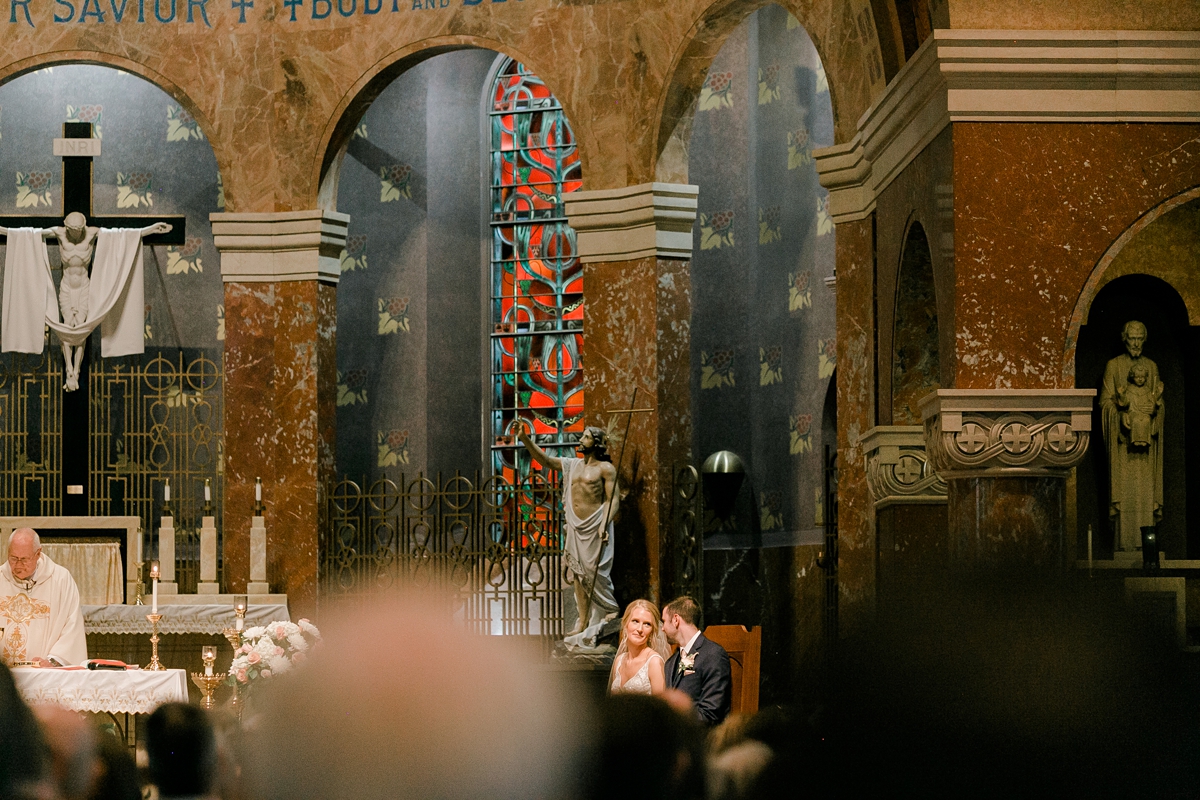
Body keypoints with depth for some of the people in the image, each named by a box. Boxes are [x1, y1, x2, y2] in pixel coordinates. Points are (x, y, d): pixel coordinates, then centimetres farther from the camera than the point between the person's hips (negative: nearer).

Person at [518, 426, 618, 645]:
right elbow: (545, 460, 15)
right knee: (578, 576, 7)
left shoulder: (605, 469, -5)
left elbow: (612, 500, -10)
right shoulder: (572, 465, 14)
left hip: (594, 527, -7)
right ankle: (583, 624, 11)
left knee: (596, 574, -8)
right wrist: (525, 440, 5)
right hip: (575, 527, 7)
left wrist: (604, 525, -24)